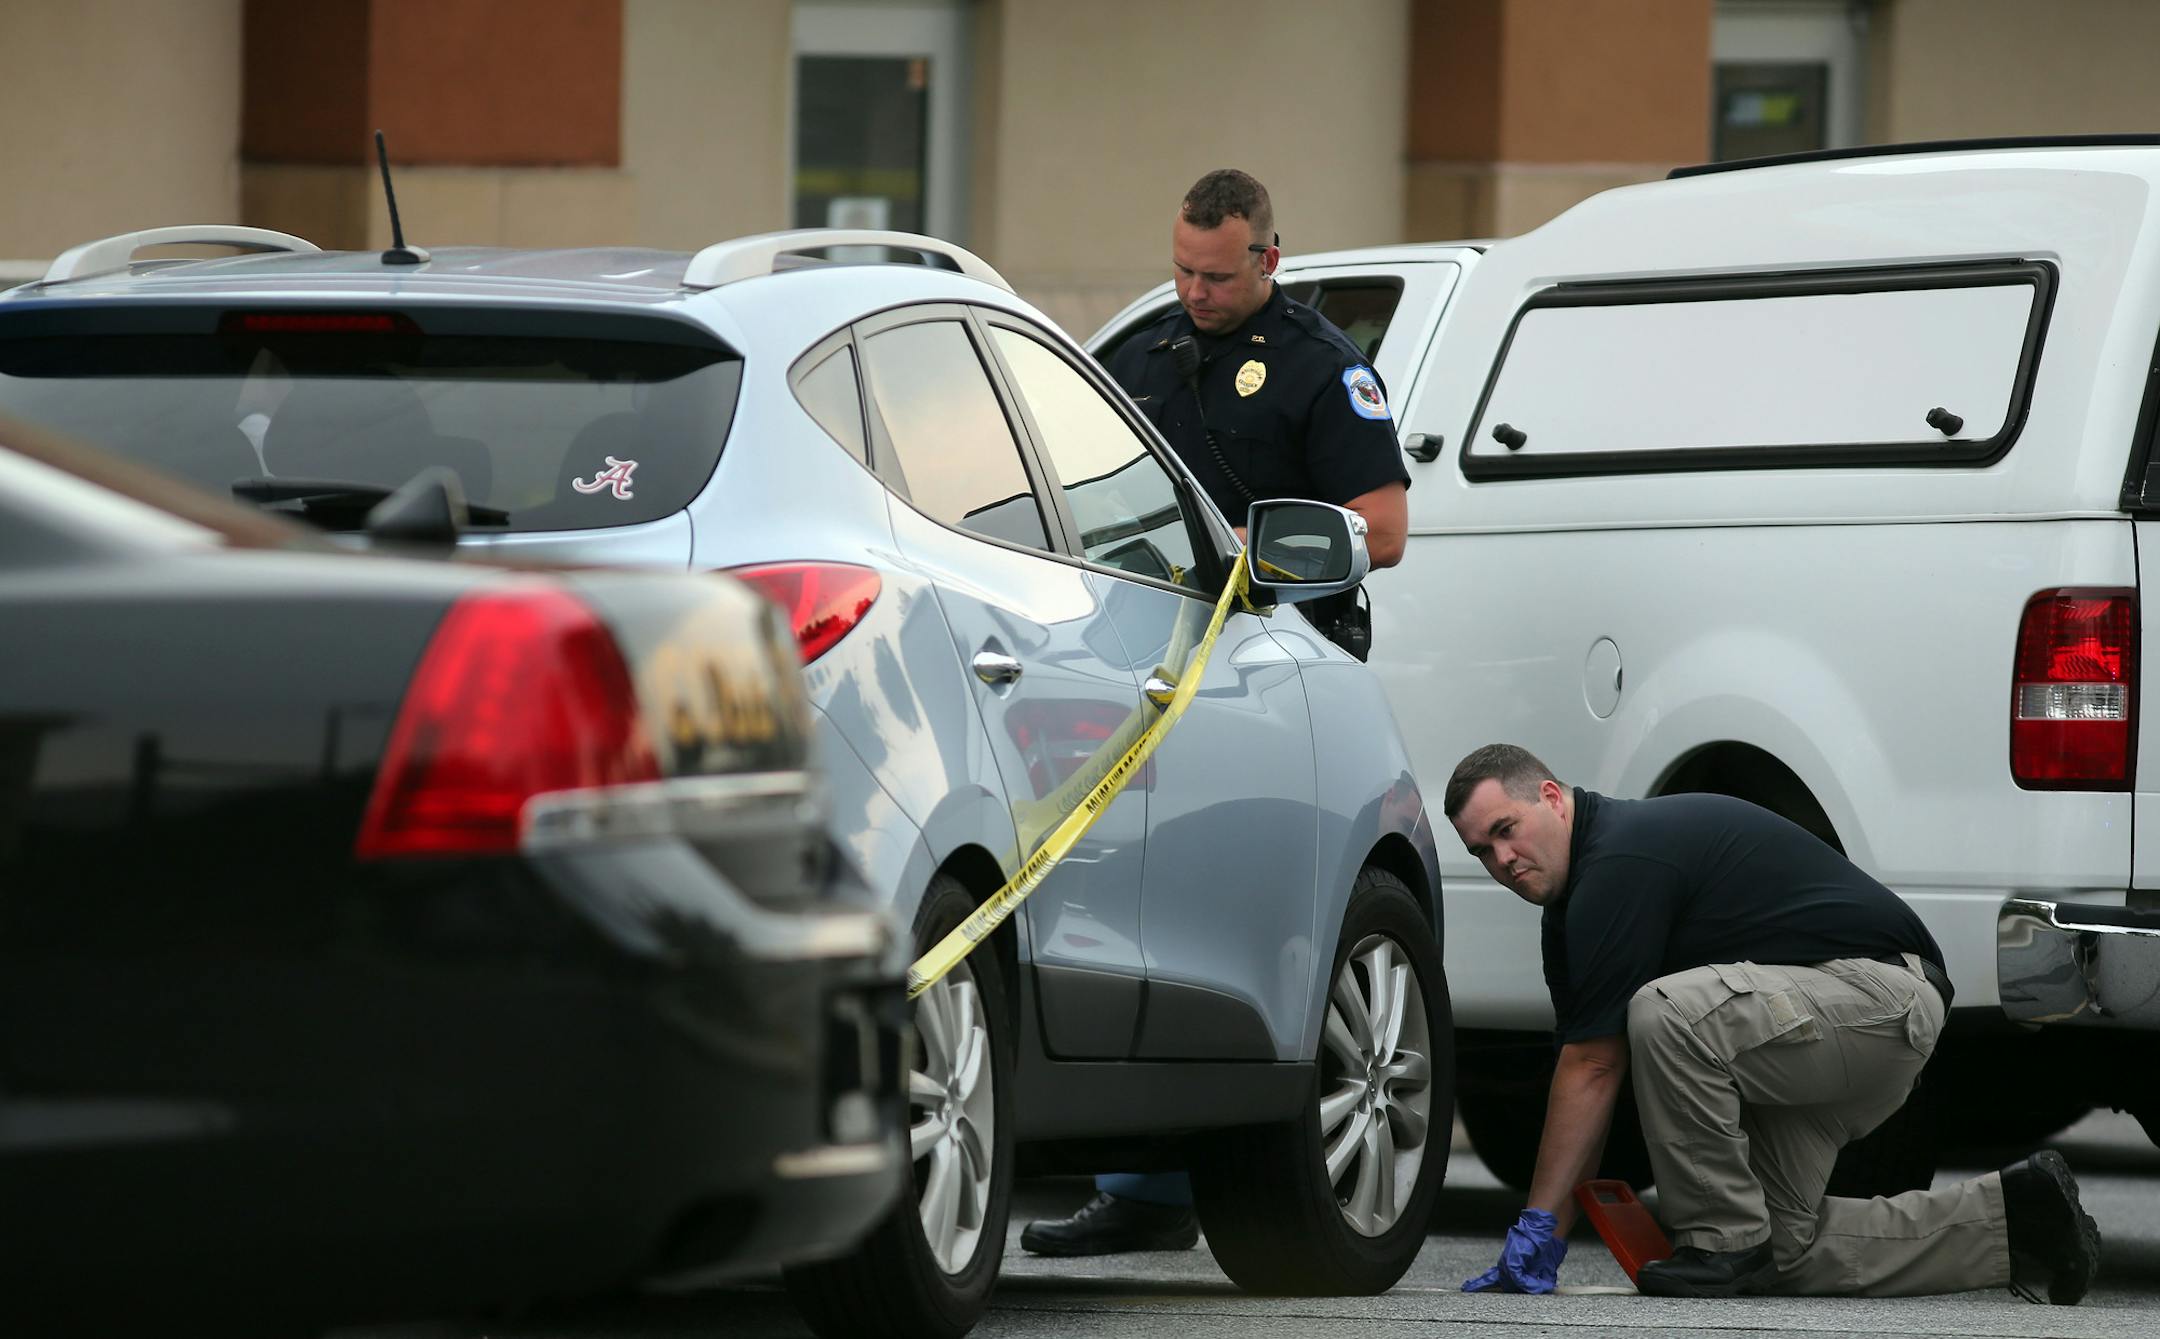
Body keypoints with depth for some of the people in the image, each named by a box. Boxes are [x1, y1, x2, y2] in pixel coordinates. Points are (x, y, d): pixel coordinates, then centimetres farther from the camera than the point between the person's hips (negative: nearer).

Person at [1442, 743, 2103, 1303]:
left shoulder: (1620, 863, -19)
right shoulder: (1571, 907, 12)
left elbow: (1595, 1068, -19)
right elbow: (1585, 1071, 13)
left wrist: (1537, 1224, -16)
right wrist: (1548, 1238, 6)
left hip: (1876, 990, -11)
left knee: (1666, 1013, -33)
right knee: (1781, 1250, 11)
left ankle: (1721, 1237, -16)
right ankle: (2011, 1217, 17)